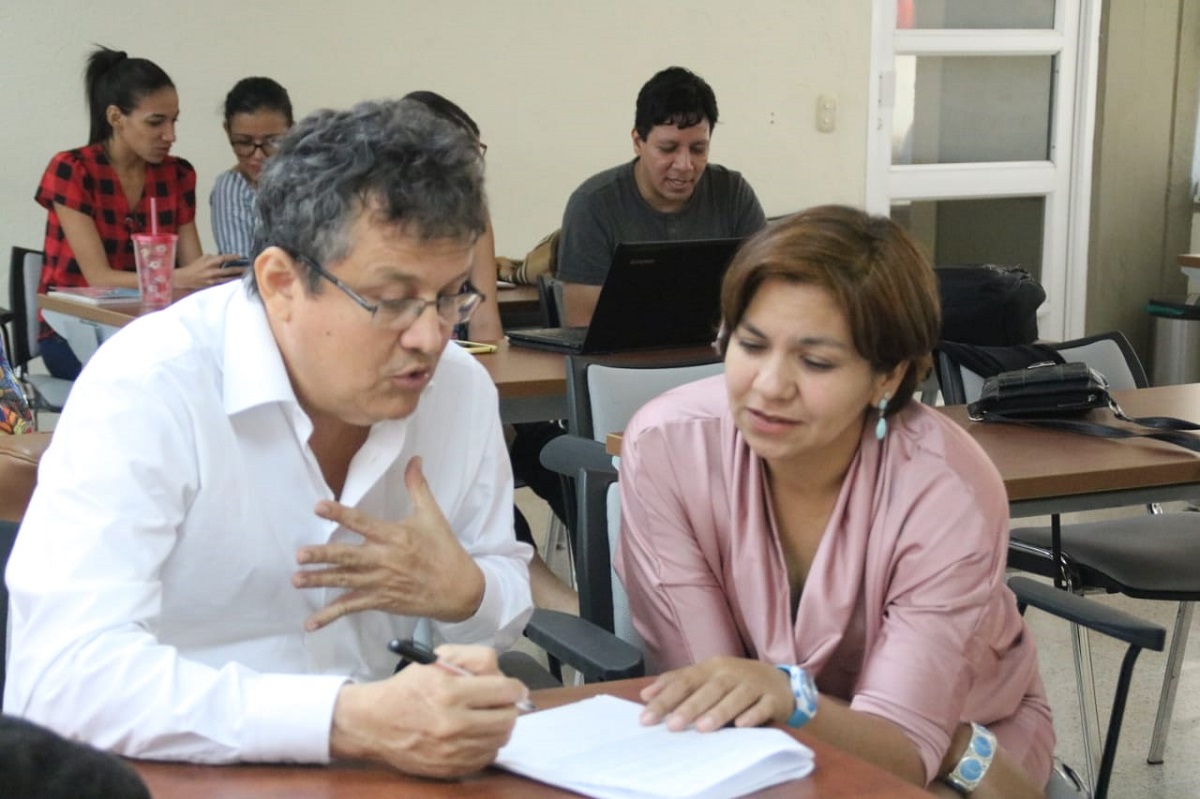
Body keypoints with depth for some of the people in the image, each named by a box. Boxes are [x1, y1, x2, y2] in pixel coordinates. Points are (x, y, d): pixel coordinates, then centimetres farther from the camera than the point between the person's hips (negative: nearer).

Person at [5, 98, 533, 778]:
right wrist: (351, 719, -37)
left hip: (372, 769, 5)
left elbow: (508, 588, 13)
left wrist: (464, 593, -11)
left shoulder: (462, 388, 0)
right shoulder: (149, 388, -17)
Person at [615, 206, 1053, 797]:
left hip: (966, 732, -2)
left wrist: (790, 699, -43)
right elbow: (702, 696, -16)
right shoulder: (665, 447, -20)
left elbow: (905, 744, -23)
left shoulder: (950, 492, -23)